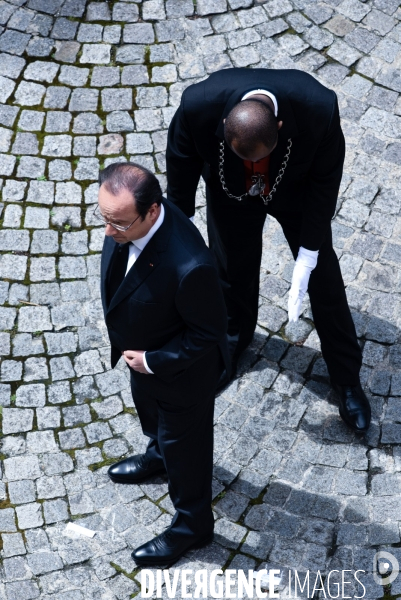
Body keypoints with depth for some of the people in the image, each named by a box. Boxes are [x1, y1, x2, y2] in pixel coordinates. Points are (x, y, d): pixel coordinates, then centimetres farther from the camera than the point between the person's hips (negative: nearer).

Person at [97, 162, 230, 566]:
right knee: (150, 413, 36)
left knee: (184, 443, 19)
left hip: (181, 370, -7)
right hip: (142, 354, 7)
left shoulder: (188, 266, -45)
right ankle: (159, 455, 69)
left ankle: (192, 524, 46)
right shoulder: (129, 215, -23)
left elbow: (208, 333, -28)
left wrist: (153, 362, -20)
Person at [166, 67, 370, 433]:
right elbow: (182, 164, -16)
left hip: (297, 190, 0)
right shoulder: (199, 105, -38)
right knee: (232, 271, 17)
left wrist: (308, 255, -22)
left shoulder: (318, 108, -40)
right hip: (231, 192, 1)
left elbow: (325, 180, -22)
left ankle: (347, 378, 30)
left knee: (323, 279, 9)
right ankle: (235, 335, 51)